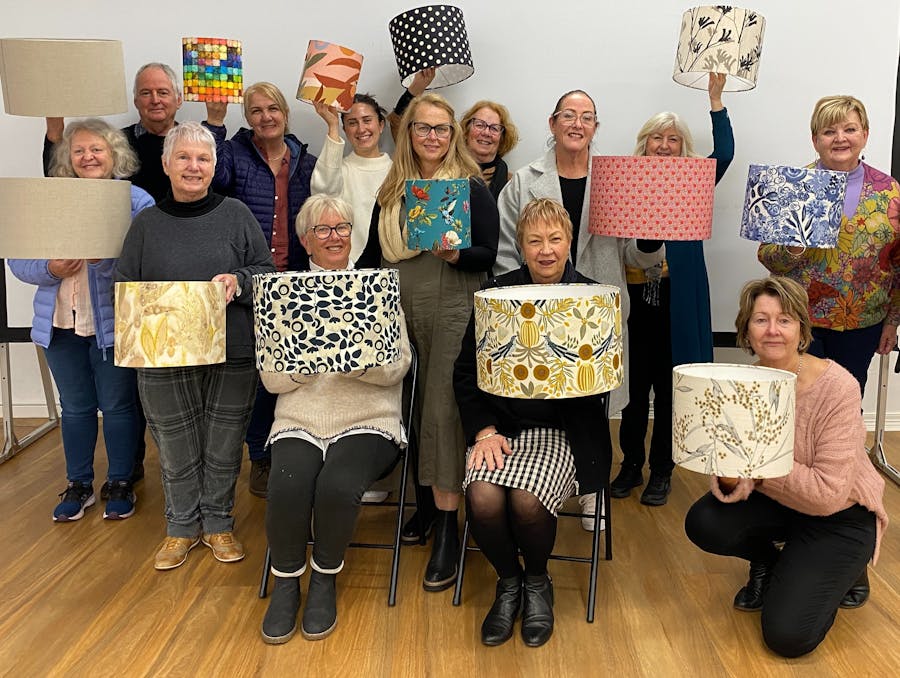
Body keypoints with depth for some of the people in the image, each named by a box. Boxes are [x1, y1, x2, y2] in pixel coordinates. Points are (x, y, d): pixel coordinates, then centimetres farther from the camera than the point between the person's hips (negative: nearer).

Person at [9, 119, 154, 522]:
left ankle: (120, 484, 22)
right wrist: (51, 269, -15)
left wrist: (103, 258, -28)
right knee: (75, 407, 14)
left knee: (117, 405, 6)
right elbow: (18, 261, 4)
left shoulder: (136, 201, -4)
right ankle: (78, 485, 28)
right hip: (61, 323, 4)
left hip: (112, 323, -3)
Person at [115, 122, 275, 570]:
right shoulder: (146, 223, 6)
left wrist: (239, 281, -15)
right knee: (177, 452, 10)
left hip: (232, 355, 0)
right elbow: (123, 287, 8)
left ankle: (218, 524, 31)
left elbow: (268, 272, 5)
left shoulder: (236, 215, 3)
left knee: (223, 449, 10)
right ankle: (182, 528, 31)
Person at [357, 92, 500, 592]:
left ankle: (447, 528, -2)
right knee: (415, 412, 8)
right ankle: (430, 502, 24)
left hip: (453, 313, -4)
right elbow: (371, 256, 16)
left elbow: (488, 256, -5)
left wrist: (453, 253, -24)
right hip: (400, 314, 5)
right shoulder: (390, 192, 14)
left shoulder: (472, 188, 1)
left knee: (443, 412, -9)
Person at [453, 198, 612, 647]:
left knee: (528, 500, -29)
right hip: (501, 424, 2)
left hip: (564, 429, -1)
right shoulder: (495, 293, 6)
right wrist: (484, 430, -7)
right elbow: (466, 371, 6)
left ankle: (537, 582, 7)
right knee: (483, 498, -27)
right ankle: (508, 582, 7)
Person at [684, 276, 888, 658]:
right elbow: (732, 487, -10)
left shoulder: (837, 387, -26)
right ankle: (766, 562, 10)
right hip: (774, 504, 4)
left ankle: (844, 571, 14)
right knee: (703, 523, -23)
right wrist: (730, 479, -34)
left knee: (788, 635, -16)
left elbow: (830, 495, -27)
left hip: (839, 515, -4)